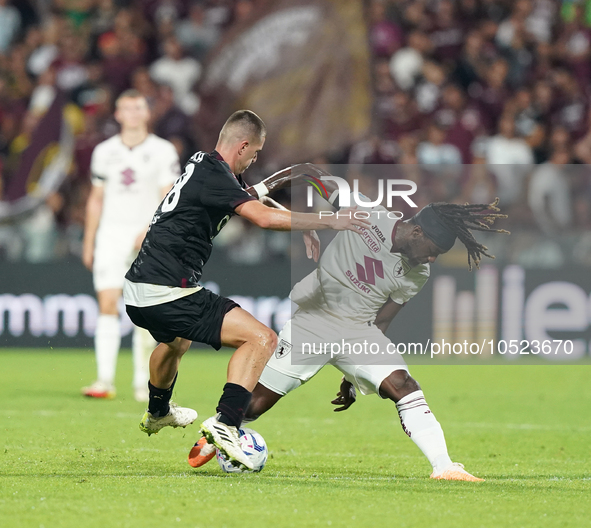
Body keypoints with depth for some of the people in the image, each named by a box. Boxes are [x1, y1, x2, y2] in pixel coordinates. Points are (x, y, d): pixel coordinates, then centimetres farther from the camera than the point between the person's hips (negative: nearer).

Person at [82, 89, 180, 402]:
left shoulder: (163, 151, 1)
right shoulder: (104, 152, 10)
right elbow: (96, 200, 16)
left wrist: (150, 230, -18)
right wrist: (88, 243, 14)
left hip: (148, 238, -2)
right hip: (110, 235, 2)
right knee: (107, 305, -8)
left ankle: (142, 382, 4)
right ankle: (105, 380, -11)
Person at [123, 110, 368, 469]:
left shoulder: (204, 164, 14)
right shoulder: (214, 176, -15)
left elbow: (246, 194, 36)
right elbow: (265, 217, -28)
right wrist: (328, 222, -21)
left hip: (137, 294, 10)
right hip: (170, 292, -10)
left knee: (176, 341, 42)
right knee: (262, 339, -13)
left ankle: (158, 413, 65)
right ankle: (225, 423, -22)